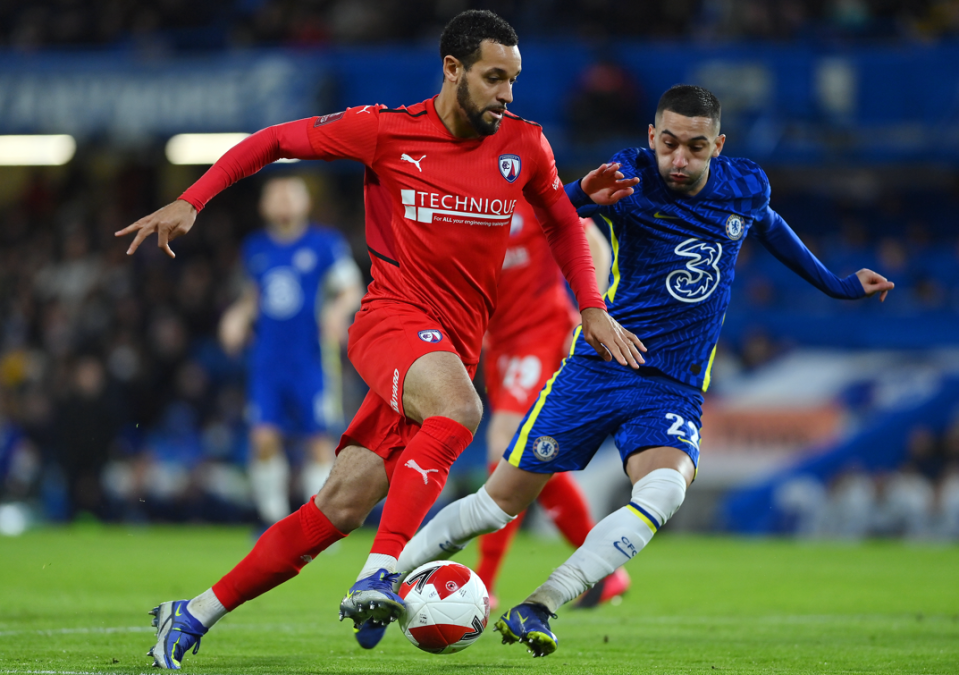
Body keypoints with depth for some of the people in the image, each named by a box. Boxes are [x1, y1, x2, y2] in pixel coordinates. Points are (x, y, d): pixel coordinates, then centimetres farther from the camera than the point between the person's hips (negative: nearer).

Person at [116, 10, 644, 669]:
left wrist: (593, 310, 12)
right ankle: (380, 574, -39)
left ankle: (196, 615, 5)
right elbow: (275, 140, 4)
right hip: (393, 317, -4)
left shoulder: (524, 146, 4)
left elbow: (563, 223, 22)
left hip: (453, 346, 4)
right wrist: (191, 201, -5)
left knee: (343, 503, -5)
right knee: (458, 408, -37)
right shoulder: (387, 130, -6)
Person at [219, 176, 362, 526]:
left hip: (310, 361, -3)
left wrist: (338, 311, -20)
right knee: (264, 438, -6)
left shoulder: (325, 244, -2)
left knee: (319, 439, -4)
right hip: (268, 361, 3)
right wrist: (239, 314, 7)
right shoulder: (255, 248, 11)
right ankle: (273, 519, 5)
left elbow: (352, 290, -1)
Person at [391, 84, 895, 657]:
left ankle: (535, 610, -32)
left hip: (674, 391, 2)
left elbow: (769, 226, 27)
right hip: (598, 369, -2)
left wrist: (836, 285, 34)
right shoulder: (633, 177, -11)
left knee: (666, 489, -30)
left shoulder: (747, 187, 2)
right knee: (501, 501, -1)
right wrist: (588, 193, -52)